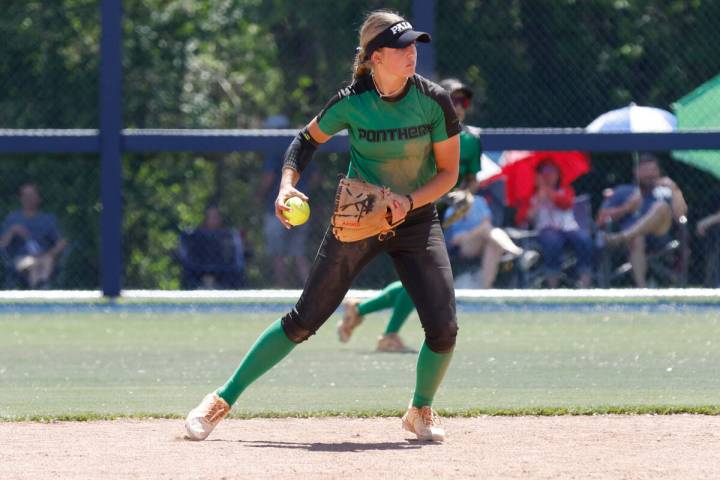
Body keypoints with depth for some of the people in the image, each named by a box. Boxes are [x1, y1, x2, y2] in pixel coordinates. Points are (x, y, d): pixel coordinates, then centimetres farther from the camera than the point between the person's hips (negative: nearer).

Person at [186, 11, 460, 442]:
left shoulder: (434, 100, -14)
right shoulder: (350, 103, -15)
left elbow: (448, 172, -5)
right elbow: (308, 139, 3)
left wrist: (409, 201, -22)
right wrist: (288, 185, -14)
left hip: (417, 221, 1)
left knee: (443, 329, -13)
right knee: (304, 321, -2)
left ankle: (421, 411, 16)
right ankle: (223, 400, 9)